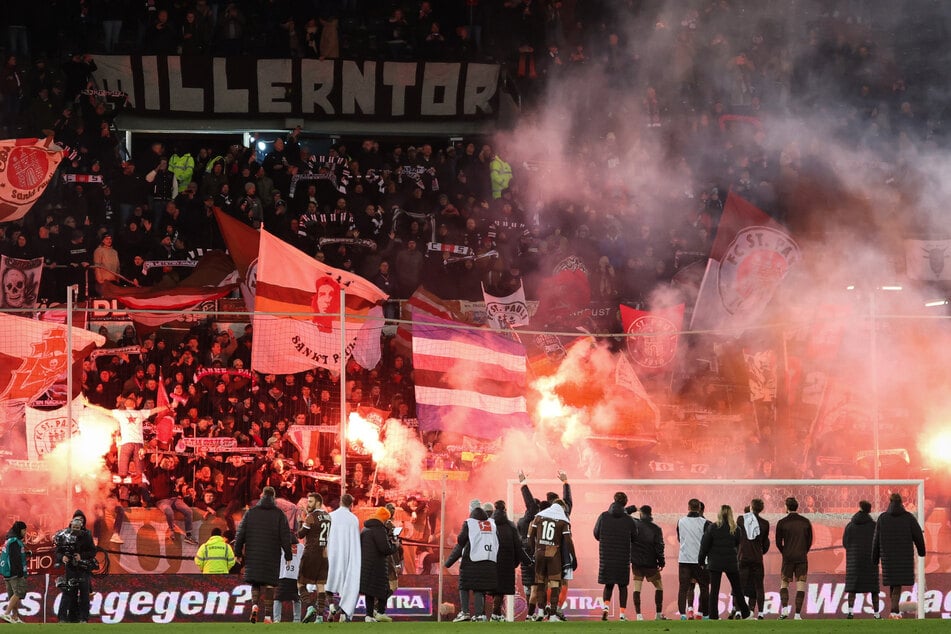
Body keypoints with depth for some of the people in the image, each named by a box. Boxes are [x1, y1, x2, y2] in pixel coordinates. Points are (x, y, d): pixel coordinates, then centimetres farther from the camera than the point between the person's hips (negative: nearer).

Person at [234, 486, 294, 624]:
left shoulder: (251, 512, 5)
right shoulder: (279, 514, 1)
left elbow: (240, 534, 4)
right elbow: (285, 536, -2)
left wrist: (238, 552, 11)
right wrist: (288, 555, 4)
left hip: (253, 555, 1)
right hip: (272, 555, -1)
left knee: (255, 582, 12)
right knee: (269, 583, 1)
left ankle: (254, 606, -11)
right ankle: (267, 614, -4)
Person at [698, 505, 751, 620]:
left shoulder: (712, 528, -8)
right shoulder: (735, 529, -5)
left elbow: (704, 546, -5)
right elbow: (737, 544, 7)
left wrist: (701, 560, 4)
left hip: (715, 562, -1)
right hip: (730, 563, 1)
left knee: (714, 590, 4)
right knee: (737, 589, 13)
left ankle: (713, 615, 0)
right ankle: (745, 614, 19)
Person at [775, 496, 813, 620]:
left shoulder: (782, 523, -3)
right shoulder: (806, 522, 3)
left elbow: (778, 542, 0)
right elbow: (810, 541, 6)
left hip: (788, 558, -1)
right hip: (802, 558, 1)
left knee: (784, 584, 11)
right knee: (801, 585, 2)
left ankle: (784, 609, -8)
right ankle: (797, 614, -4)